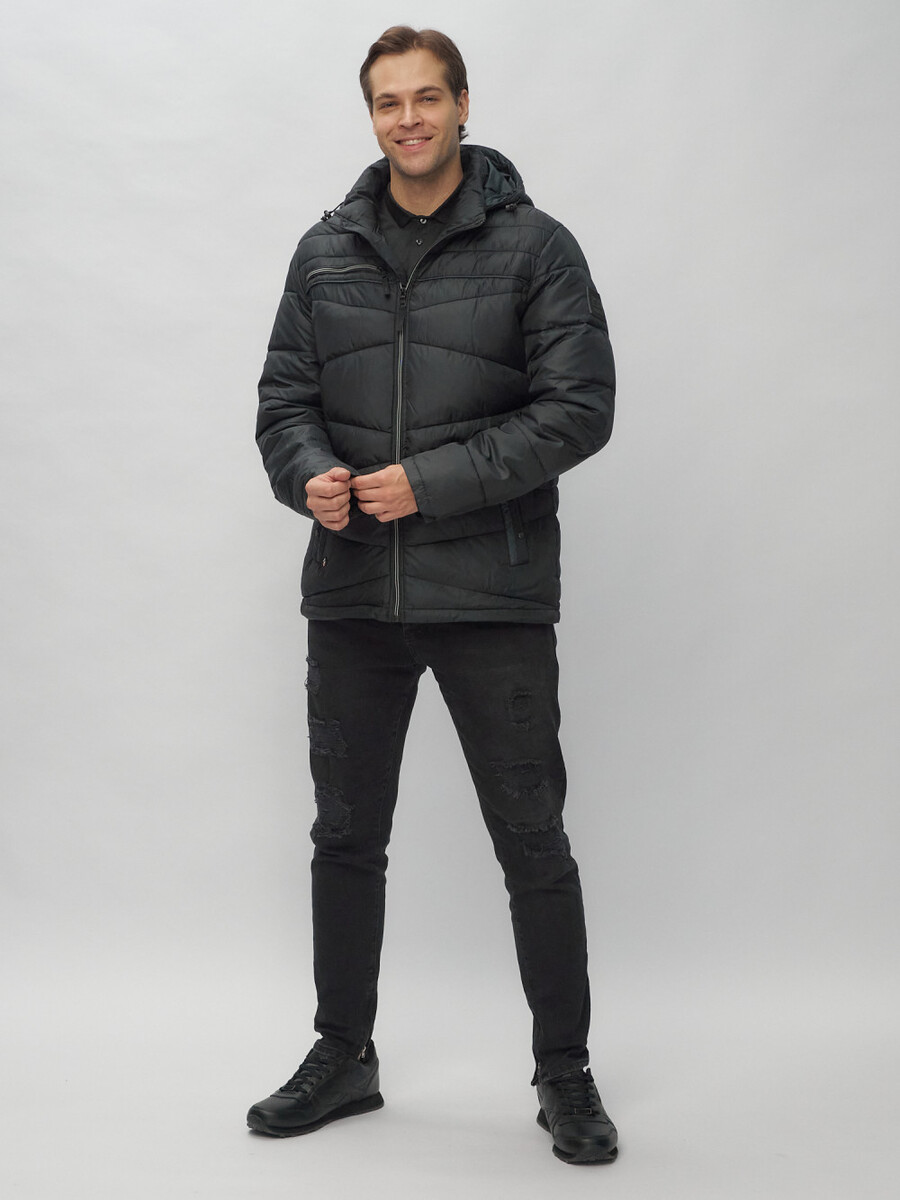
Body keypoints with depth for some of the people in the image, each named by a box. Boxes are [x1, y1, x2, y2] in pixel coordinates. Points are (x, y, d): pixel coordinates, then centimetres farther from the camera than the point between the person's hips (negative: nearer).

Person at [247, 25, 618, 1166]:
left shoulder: (533, 246, -1)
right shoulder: (325, 251, 10)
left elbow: (578, 406, -9)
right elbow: (283, 399, 10)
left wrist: (433, 481, -17)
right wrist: (310, 473, -13)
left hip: (492, 597, -3)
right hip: (352, 597, 4)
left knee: (533, 843, 4)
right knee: (346, 838, 13)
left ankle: (565, 1074, 21)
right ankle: (342, 1057, 30)